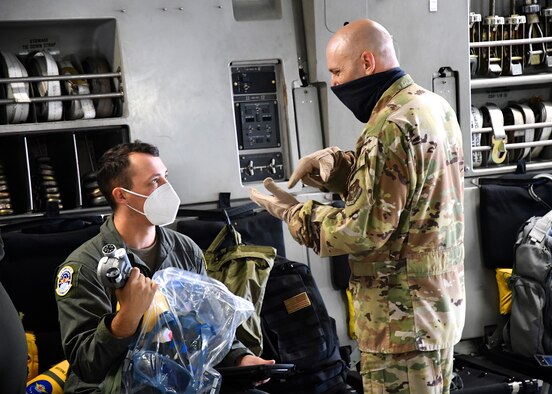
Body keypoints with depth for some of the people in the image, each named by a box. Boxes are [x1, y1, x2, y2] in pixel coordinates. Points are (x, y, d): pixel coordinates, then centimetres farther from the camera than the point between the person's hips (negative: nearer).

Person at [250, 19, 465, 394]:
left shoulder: (391, 128, -22)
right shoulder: (435, 106, 8)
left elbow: (364, 230, -22)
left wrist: (293, 212, -9)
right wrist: (334, 162, 2)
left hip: (403, 315, -10)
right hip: (441, 298, 10)